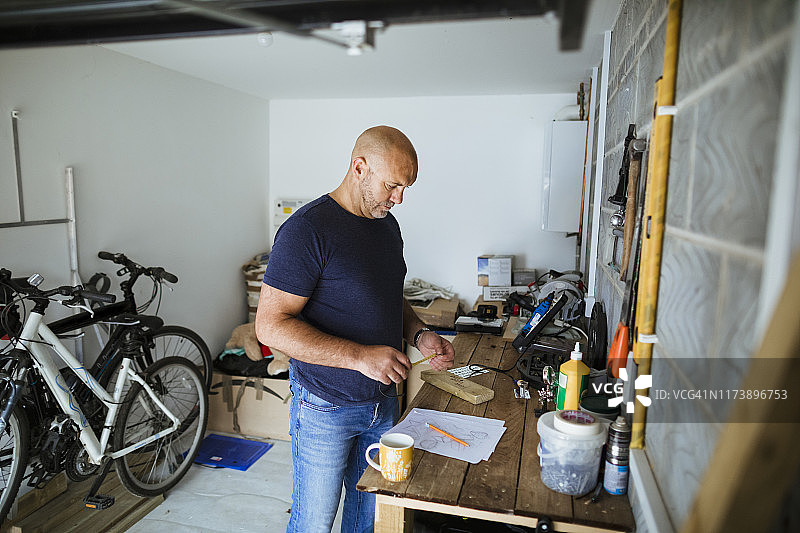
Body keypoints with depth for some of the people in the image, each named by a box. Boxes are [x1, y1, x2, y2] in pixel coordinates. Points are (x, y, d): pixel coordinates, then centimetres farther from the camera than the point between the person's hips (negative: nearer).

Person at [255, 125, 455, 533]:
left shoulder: (387, 224, 5)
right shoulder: (307, 229, -20)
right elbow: (271, 326, -23)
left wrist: (418, 335, -3)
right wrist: (360, 356, -28)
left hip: (383, 400, 7)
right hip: (325, 409, -6)